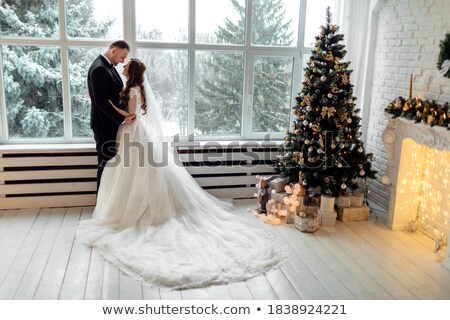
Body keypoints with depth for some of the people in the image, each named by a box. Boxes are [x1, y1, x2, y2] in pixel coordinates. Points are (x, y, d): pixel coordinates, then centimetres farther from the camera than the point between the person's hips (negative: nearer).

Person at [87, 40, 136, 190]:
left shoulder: (109, 66, 11)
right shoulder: (99, 68, -20)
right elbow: (101, 102, -24)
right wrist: (122, 118, -22)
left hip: (112, 123, 10)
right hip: (105, 126, -10)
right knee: (106, 164, 0)